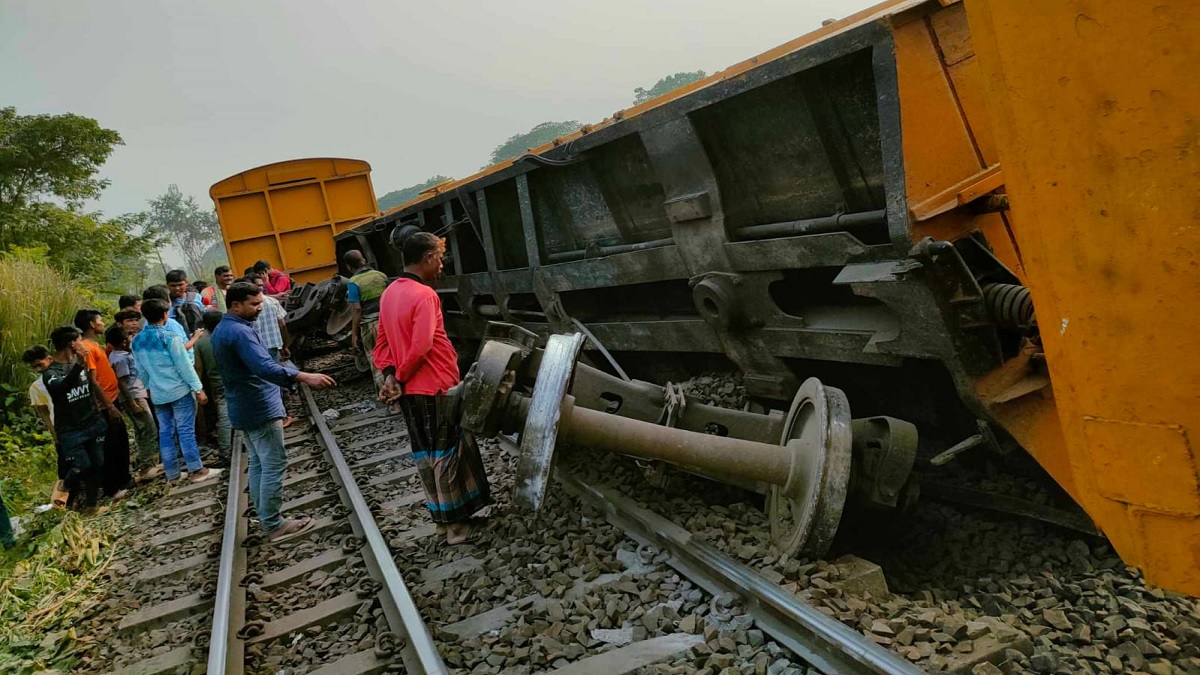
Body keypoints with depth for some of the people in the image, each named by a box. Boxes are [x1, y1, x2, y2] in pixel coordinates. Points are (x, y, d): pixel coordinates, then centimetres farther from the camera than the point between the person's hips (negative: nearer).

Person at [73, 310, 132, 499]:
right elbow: (93, 381, -21)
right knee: (110, 446, -1)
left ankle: (124, 478, 29)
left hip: (113, 400, 10)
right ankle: (110, 487, 9)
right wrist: (109, 406, -21)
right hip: (105, 405, -10)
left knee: (122, 442, 17)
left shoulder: (95, 344, 12)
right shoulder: (87, 348, -19)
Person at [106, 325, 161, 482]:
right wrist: (133, 404, -22)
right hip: (134, 398, -10)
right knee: (149, 432, -9)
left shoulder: (120, 354, 11)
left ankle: (146, 465, 19)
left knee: (143, 432, 14)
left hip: (138, 396, 10)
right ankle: (145, 469, -8)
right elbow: (122, 383, -21)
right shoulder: (120, 359, -18)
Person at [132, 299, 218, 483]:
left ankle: (172, 473, 15)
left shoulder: (137, 341, 4)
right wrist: (198, 389, -10)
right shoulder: (170, 337, -15)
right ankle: (196, 470, 2)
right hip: (179, 391, -6)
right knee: (186, 430, -2)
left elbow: (141, 369, 13)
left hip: (158, 394, 6)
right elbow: (184, 365, -14)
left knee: (165, 432, 10)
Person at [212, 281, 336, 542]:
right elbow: (265, 368, -36)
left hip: (243, 408, 11)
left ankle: (265, 517, 23)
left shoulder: (221, 330, 12)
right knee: (274, 466, -6)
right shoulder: (240, 332, -22)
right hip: (260, 409, -11)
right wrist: (305, 377, -46)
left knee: (258, 464, 16)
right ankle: (274, 525, -2)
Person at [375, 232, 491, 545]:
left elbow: (382, 340, 10)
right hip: (435, 388, -9)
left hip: (411, 390, 9)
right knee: (447, 452, 2)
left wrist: (389, 374, -1)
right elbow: (421, 347, -25)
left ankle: (441, 513, 29)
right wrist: (400, 377, -11)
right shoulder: (424, 295, -19)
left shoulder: (389, 293, 9)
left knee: (424, 452, 16)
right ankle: (456, 524, 11)